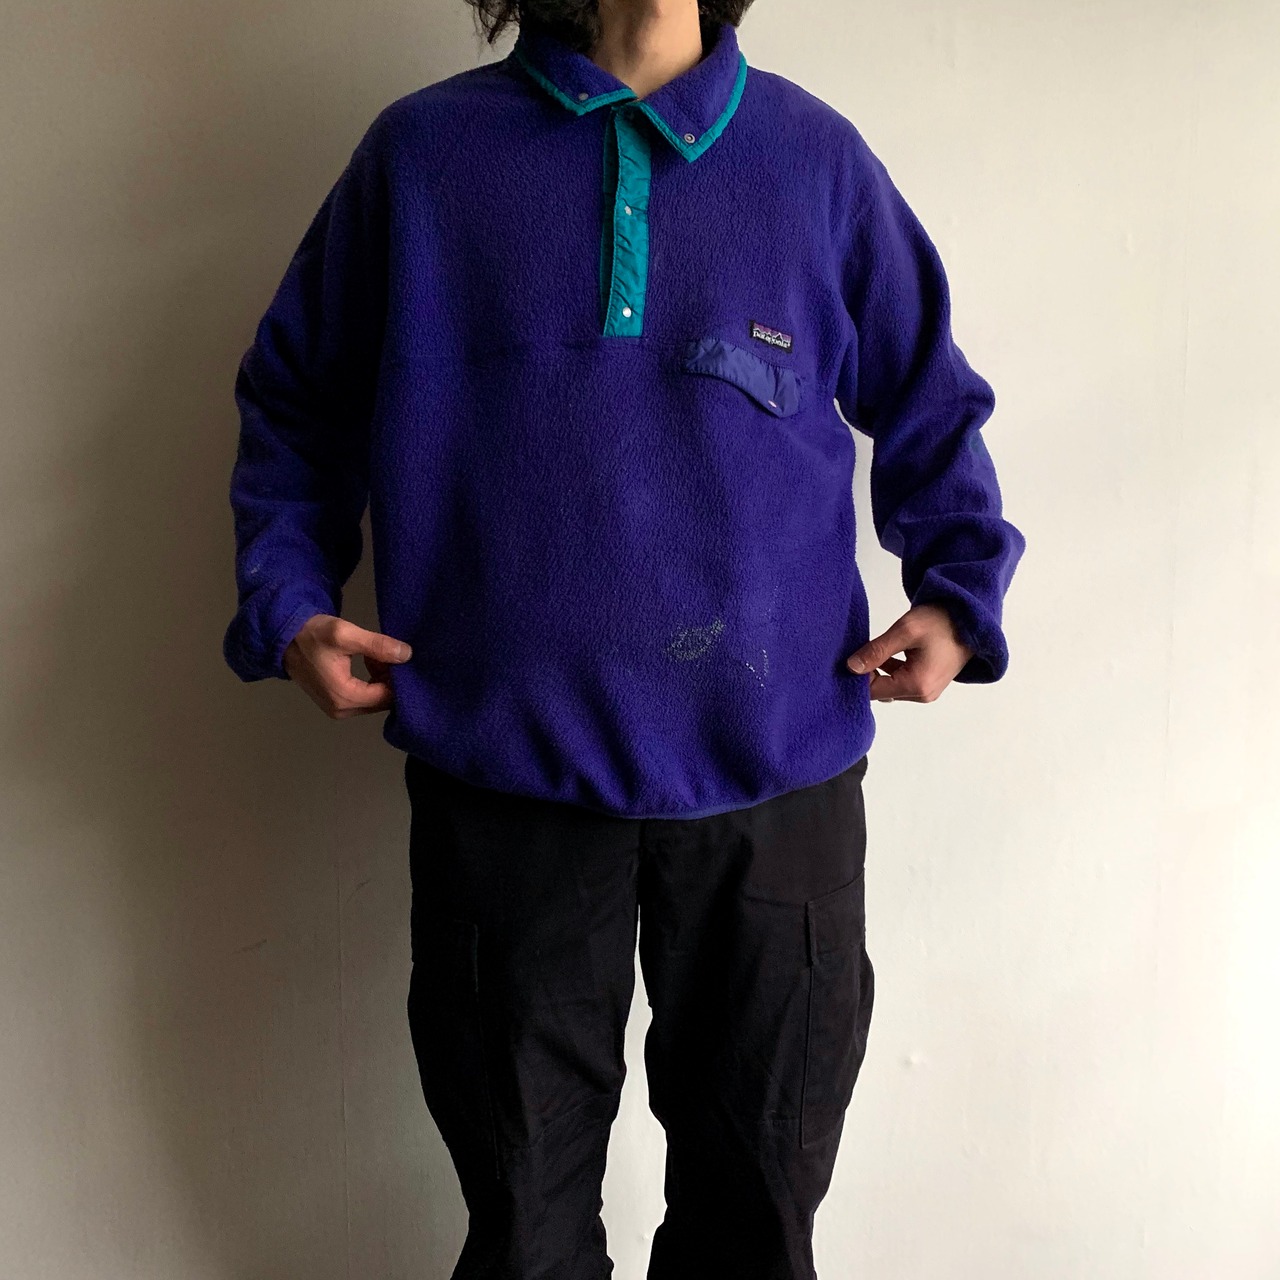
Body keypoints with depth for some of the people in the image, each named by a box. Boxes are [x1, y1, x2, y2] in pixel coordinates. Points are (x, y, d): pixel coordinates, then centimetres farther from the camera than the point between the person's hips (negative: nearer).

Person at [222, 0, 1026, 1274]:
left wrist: (956, 595, 0)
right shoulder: (423, 151, 4)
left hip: (773, 770, 1)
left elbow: (931, 409, 14)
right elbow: (293, 402, 13)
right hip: (506, 765, 0)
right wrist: (289, 604, 0)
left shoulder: (815, 155, 5)